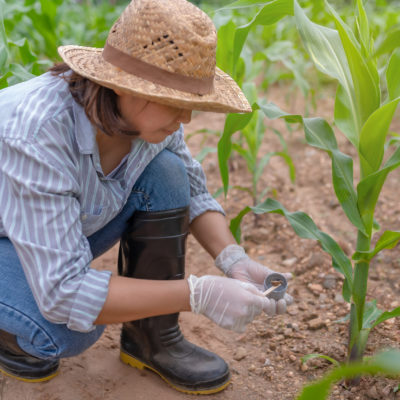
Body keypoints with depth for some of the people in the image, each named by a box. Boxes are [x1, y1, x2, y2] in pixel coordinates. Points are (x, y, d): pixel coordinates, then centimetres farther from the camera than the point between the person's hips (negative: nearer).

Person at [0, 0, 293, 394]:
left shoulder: (143, 111, -20)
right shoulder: (35, 135, -39)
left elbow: (192, 194, -4)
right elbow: (64, 291, -40)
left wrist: (235, 261, -21)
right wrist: (197, 295, -41)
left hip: (58, 227, 6)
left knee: (165, 173, -17)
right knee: (67, 333, -34)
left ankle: (152, 337, -2)